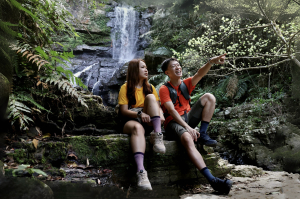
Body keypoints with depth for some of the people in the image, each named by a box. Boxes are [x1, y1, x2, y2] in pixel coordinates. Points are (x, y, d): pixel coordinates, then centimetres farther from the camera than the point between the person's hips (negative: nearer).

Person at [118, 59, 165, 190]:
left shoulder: (150, 88, 19)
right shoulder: (125, 88, 6)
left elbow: (158, 106, 12)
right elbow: (123, 111, -4)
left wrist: (160, 115, -12)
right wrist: (139, 113, -22)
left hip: (149, 121, 3)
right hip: (131, 121, -3)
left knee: (150, 97, -20)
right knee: (138, 128, -39)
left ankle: (157, 136, -33)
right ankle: (141, 172, -56)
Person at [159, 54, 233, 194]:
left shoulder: (186, 83, 10)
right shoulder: (164, 89, -5)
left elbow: (199, 74, -11)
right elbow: (172, 111, -17)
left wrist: (211, 62, -32)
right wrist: (187, 127, -29)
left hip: (188, 118, 6)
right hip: (173, 122, -6)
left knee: (209, 97, -7)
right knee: (187, 139, -39)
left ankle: (203, 135, -13)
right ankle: (212, 180, -46)